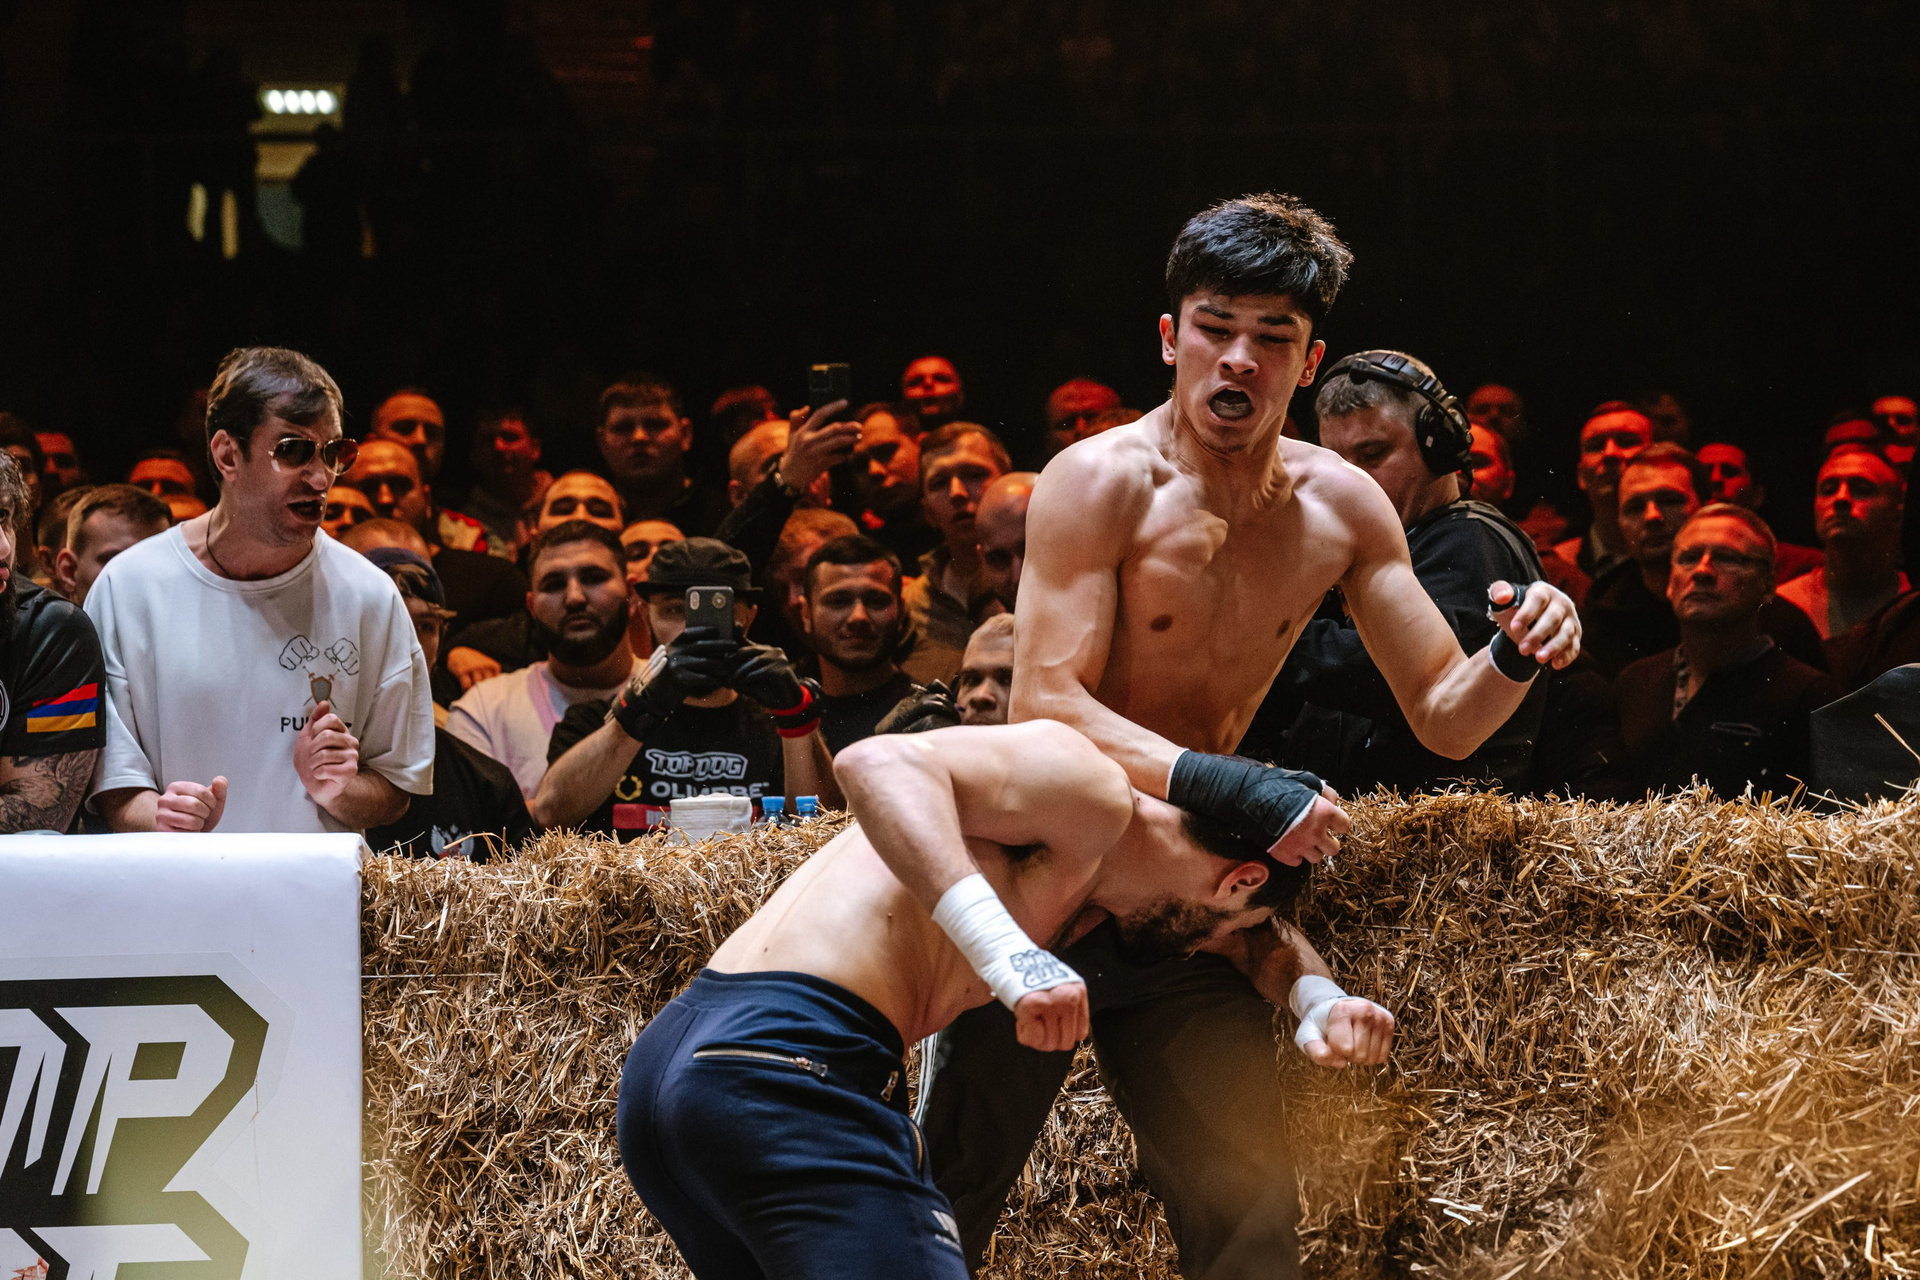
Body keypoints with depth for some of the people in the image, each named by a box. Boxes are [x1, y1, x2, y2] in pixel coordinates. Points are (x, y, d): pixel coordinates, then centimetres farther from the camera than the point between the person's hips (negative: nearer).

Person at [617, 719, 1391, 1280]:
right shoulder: (1091, 790, -2)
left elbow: (1264, 937, 47)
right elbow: (877, 763, -19)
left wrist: (1319, 998, 26)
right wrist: (1006, 950, -28)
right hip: (789, 1062, -11)